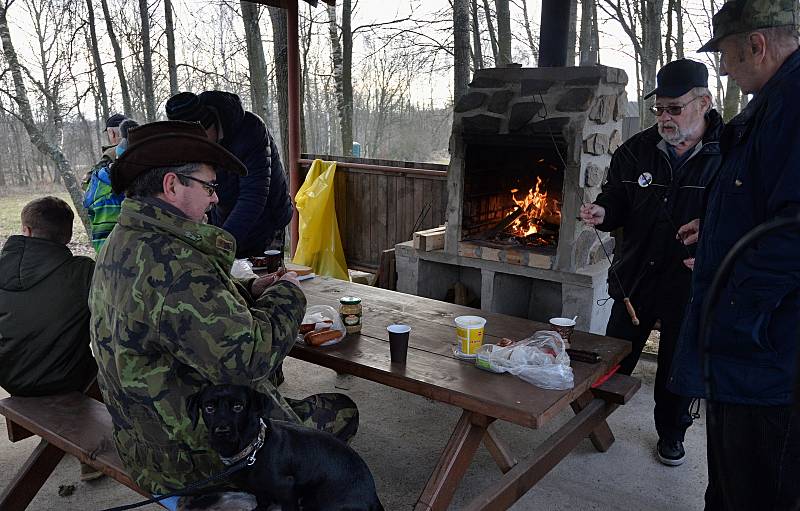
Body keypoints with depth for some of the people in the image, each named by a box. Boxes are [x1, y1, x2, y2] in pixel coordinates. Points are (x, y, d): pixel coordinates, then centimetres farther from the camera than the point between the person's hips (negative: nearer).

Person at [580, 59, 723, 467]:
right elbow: (618, 202, 8)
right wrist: (603, 212, -15)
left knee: (677, 366, 15)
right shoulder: (636, 150, 0)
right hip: (635, 276, 3)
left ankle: (671, 435, 37)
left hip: (691, 284, -2)